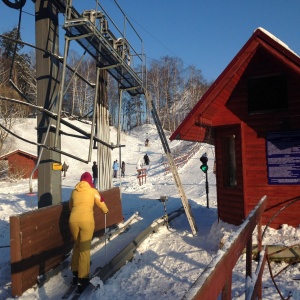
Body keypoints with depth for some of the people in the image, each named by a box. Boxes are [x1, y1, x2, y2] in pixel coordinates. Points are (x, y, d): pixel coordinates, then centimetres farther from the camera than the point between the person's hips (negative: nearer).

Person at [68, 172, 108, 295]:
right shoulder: (93, 191, 7)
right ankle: (82, 279, 3)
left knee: (77, 246, 23)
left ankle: (75, 273, 30)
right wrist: (106, 210, 40)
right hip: (86, 220, -4)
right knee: (85, 249, 3)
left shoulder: (74, 191, 17)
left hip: (73, 219, 4)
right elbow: (101, 204, 18)